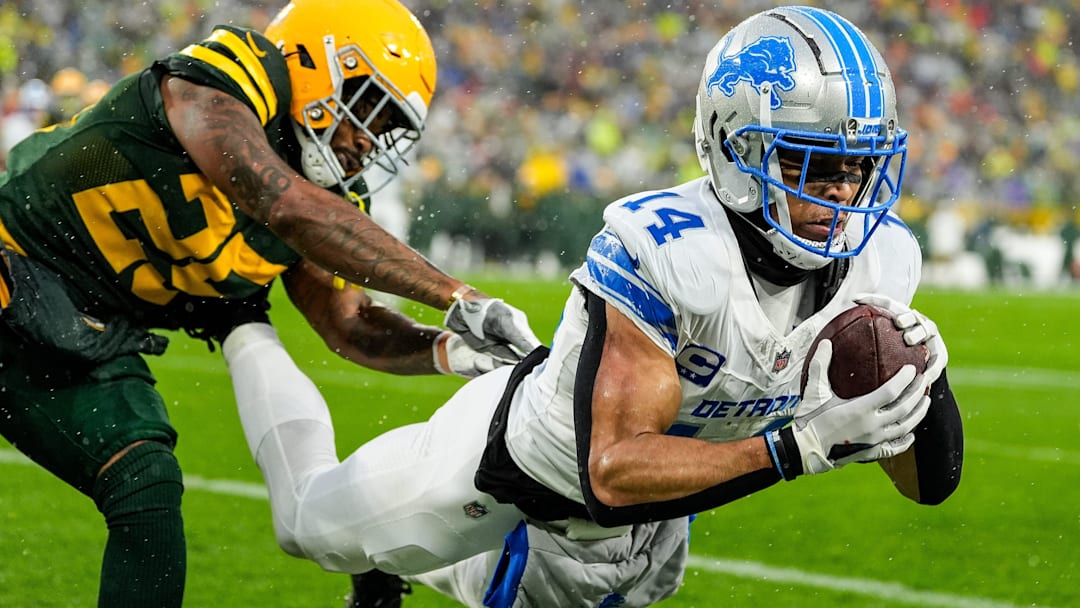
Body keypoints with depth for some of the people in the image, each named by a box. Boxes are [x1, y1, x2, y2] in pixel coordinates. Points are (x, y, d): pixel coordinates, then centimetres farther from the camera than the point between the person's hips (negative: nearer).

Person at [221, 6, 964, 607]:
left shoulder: (872, 263, -24)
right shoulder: (666, 253, -43)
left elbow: (930, 483, -18)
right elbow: (613, 476, -47)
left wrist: (925, 378, -39)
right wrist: (805, 444, -54)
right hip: (514, 455, -5)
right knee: (312, 521, 23)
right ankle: (242, 318, 50)